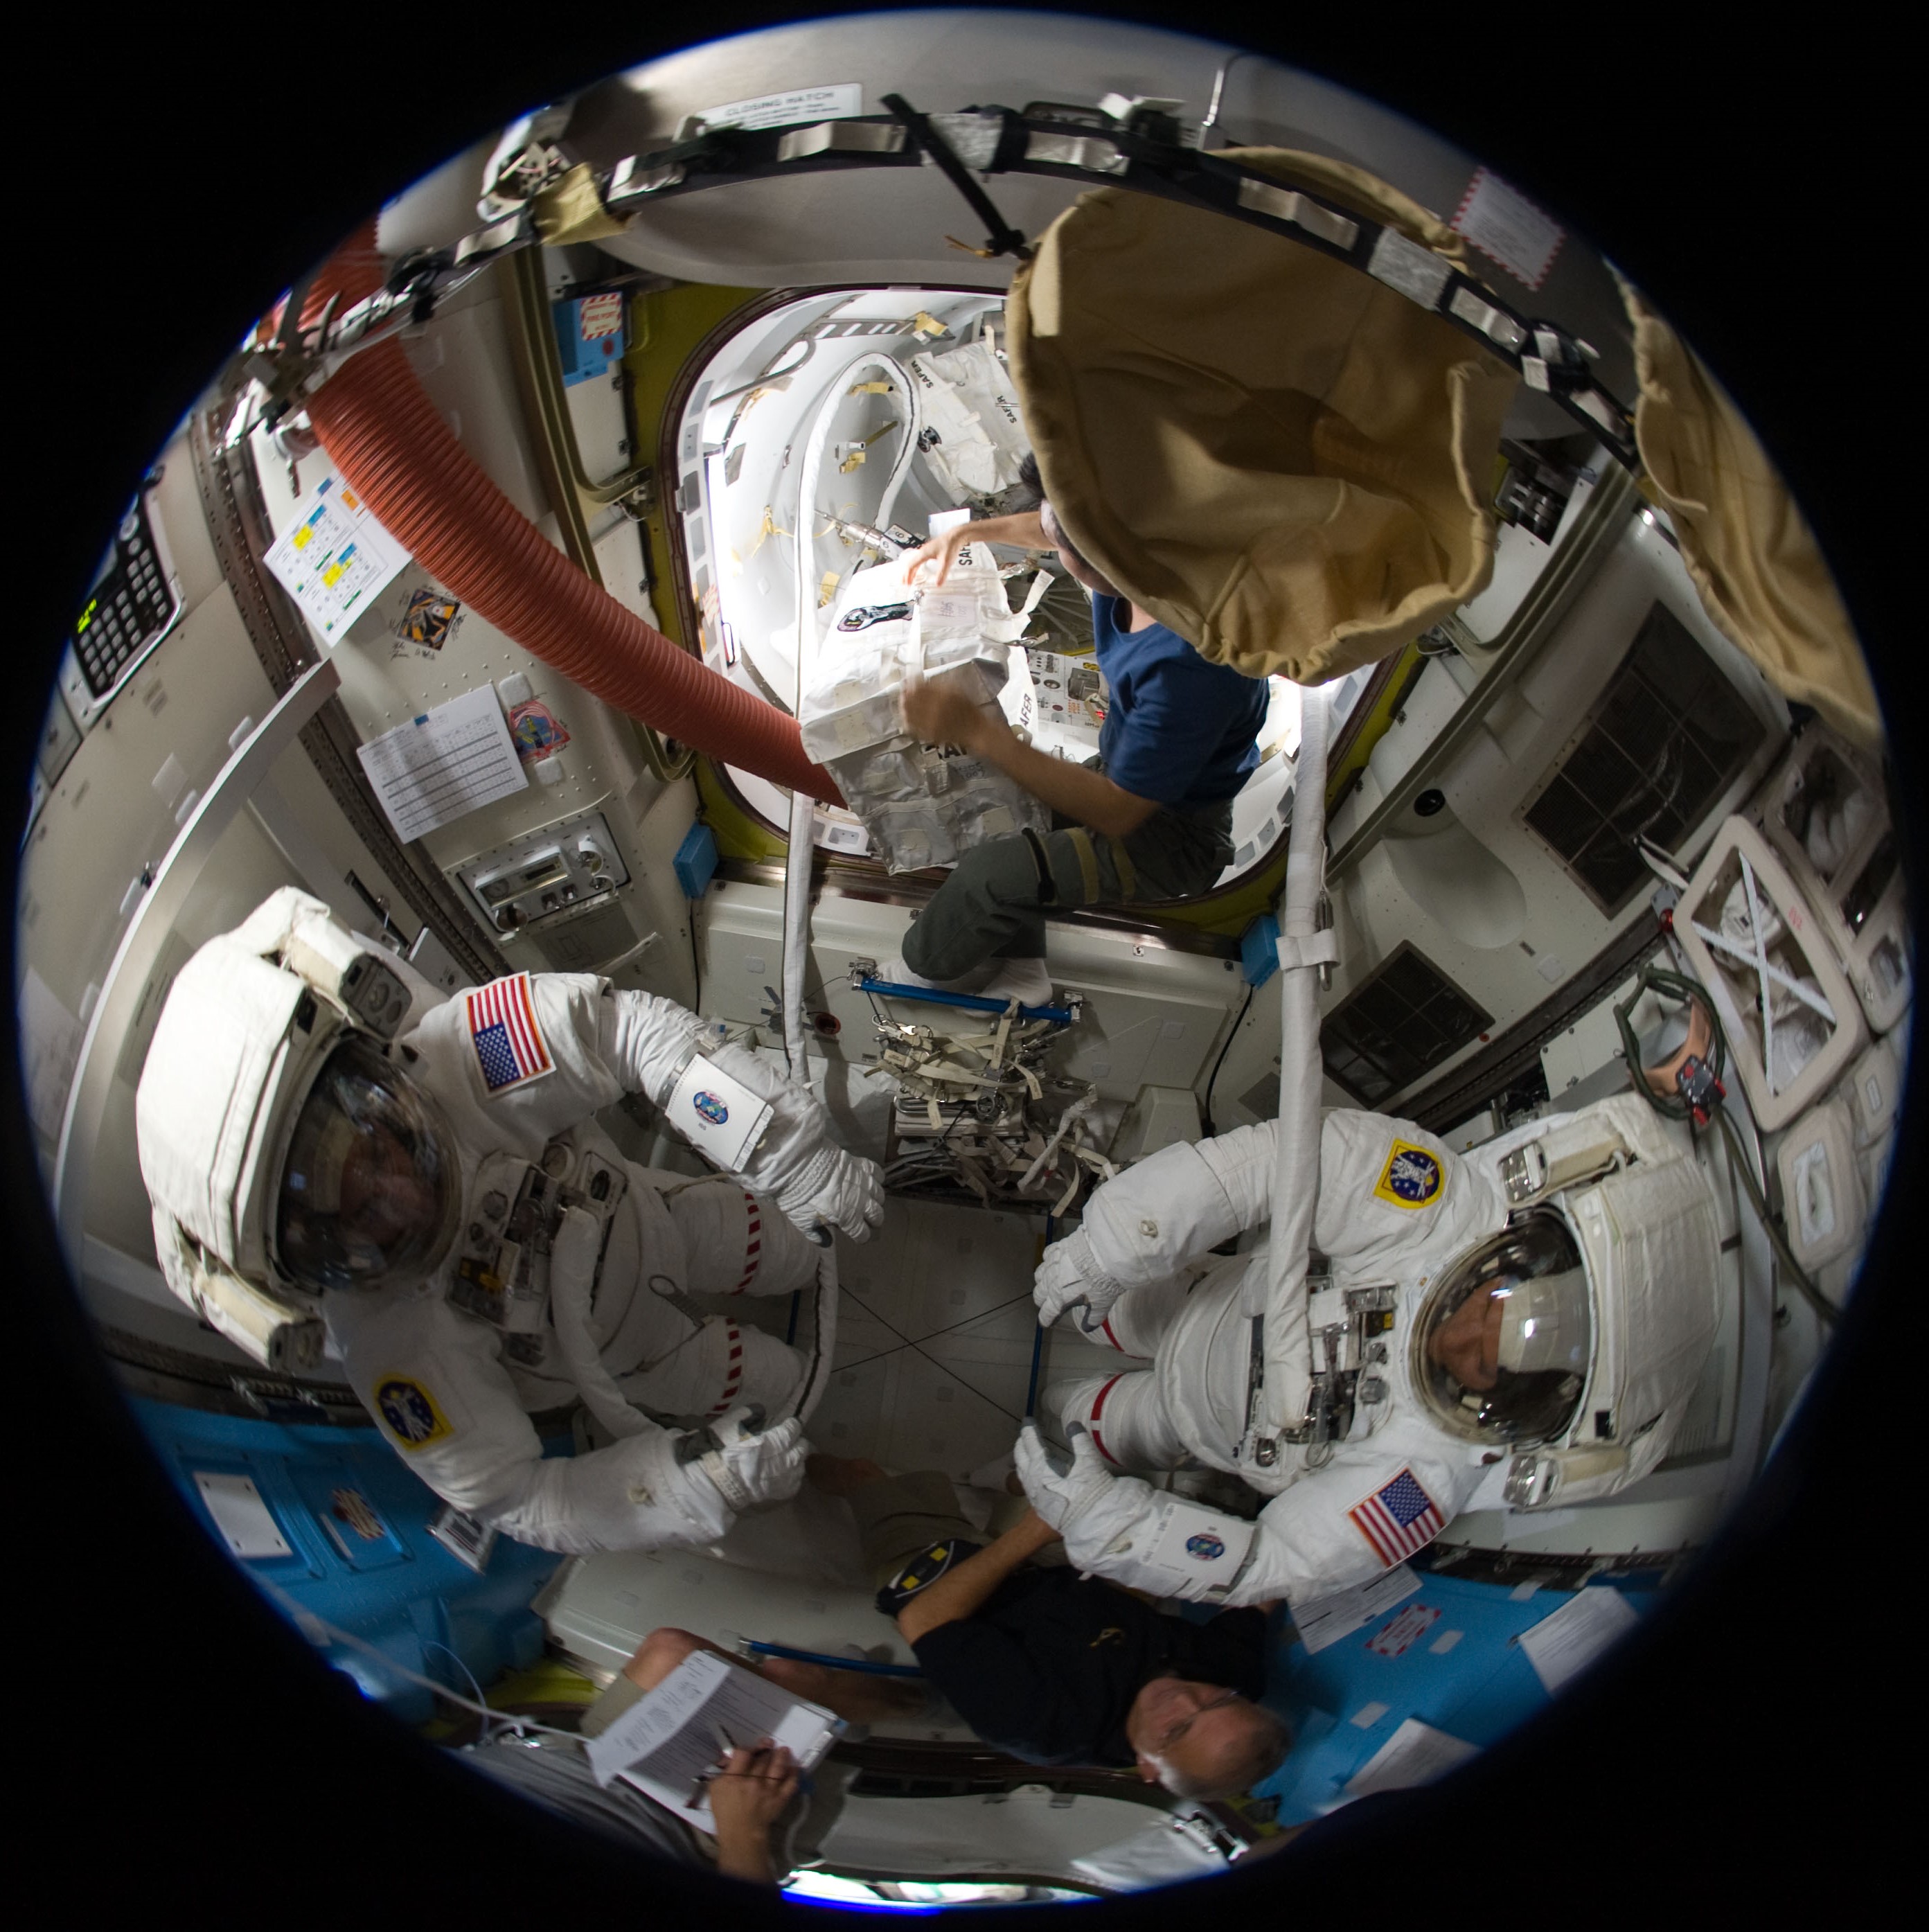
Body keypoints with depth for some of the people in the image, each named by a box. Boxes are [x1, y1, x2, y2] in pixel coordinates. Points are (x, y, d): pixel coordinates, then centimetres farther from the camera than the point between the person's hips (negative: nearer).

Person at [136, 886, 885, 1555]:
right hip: (614, 1356, -2)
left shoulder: (455, 1055, -43)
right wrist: (694, 1481, -45)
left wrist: (798, 1158, -43)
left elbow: (630, 1027, -36)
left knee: (802, 1252, 21)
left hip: (647, 1217, 3)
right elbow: (517, 1501, -31)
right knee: (779, 1385, 16)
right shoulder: (391, 1351, -40)